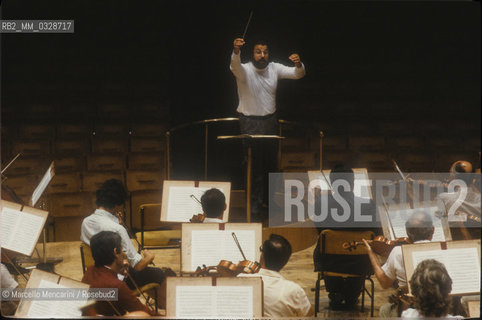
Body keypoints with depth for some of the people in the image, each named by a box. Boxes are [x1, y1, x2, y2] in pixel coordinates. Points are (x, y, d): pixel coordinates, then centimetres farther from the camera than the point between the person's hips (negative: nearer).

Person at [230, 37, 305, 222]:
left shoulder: (274, 68, 0)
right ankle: (255, 206, 3)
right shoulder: (244, 70, -14)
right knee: (255, 166, -5)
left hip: (270, 121, 5)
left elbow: (298, 75, -7)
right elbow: (234, 66, -36)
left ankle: (269, 200, 29)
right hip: (250, 123, -5)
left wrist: (298, 64, -31)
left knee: (271, 163, 12)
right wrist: (236, 52, -59)